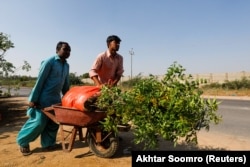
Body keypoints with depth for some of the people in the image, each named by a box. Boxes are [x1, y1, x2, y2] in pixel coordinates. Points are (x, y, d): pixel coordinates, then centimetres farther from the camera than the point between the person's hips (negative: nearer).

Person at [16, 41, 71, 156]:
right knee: (39, 122, -3)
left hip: (56, 98, 7)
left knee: (54, 122, 8)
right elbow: (40, 81, -14)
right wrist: (33, 99, -15)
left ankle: (48, 143, 22)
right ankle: (22, 142, 18)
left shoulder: (66, 65, 9)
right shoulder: (49, 62, -12)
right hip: (44, 98, -7)